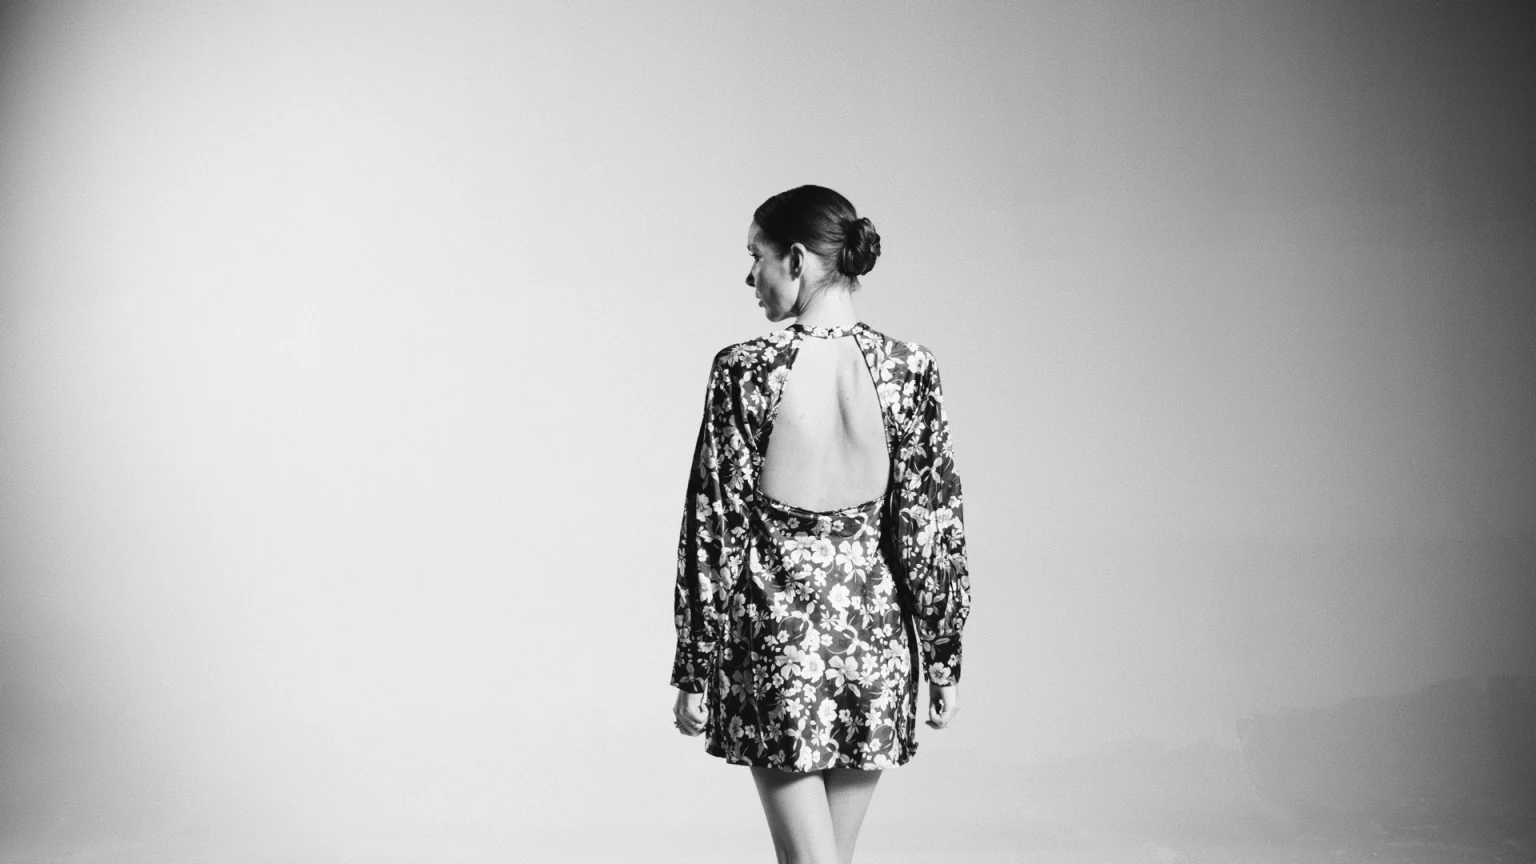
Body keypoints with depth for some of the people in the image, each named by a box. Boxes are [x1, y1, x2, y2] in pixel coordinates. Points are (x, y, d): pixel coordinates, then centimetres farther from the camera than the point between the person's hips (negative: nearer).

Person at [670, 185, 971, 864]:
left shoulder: (744, 370, -11)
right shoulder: (909, 369, -4)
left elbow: (715, 530, -8)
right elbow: (932, 529, -2)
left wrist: (694, 672, -1)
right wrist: (944, 660, 7)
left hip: (775, 629, -3)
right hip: (875, 630, 3)